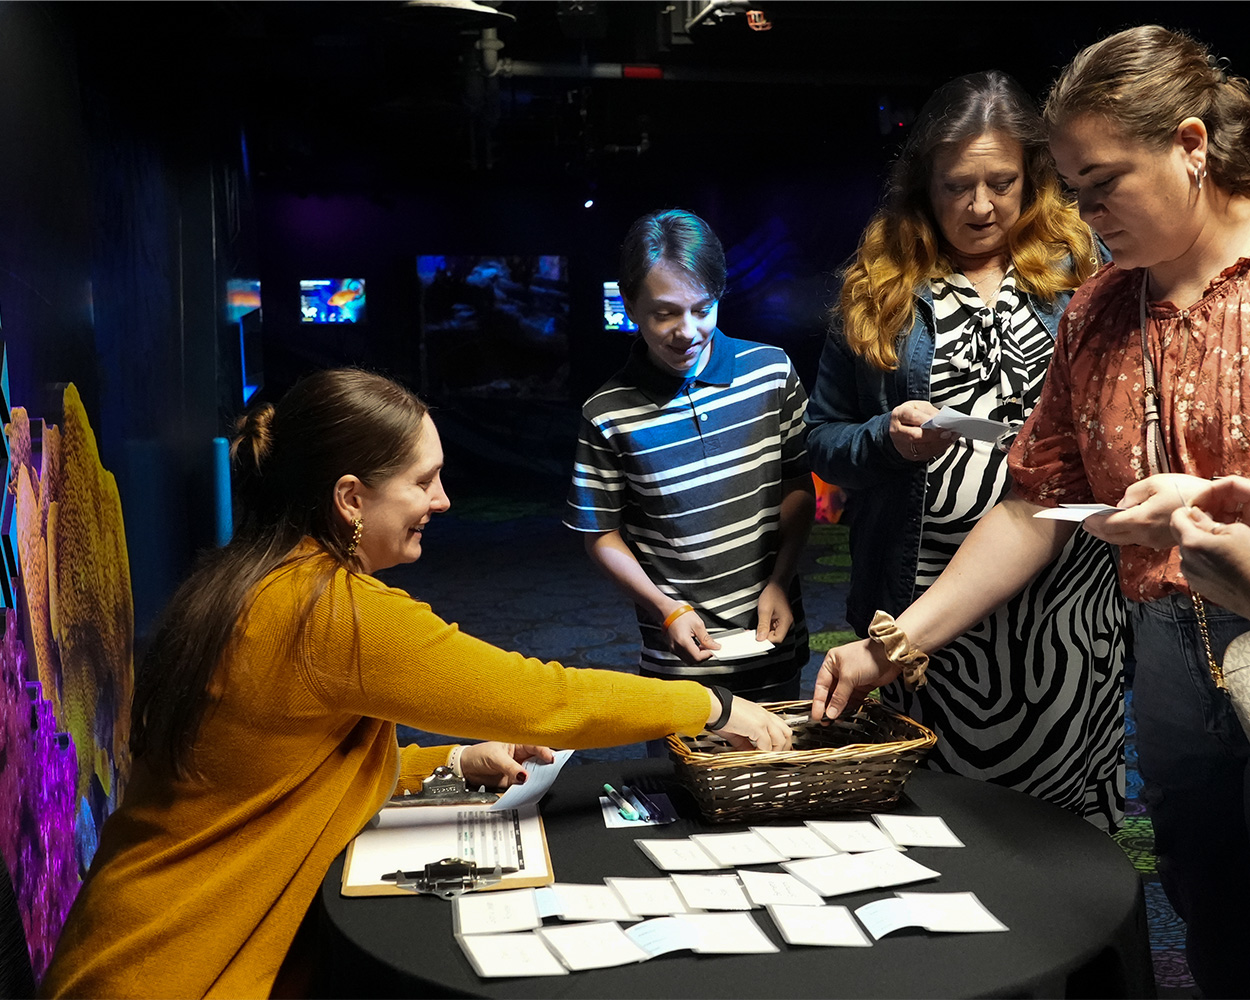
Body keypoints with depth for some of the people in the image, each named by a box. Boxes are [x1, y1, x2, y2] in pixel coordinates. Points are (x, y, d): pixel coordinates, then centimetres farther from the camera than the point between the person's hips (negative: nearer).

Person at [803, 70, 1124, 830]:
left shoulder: (1083, 269, 7)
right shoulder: (879, 286, 8)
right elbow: (824, 440, 10)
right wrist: (889, 438, -9)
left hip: (1062, 599, 0)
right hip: (925, 610, 1)